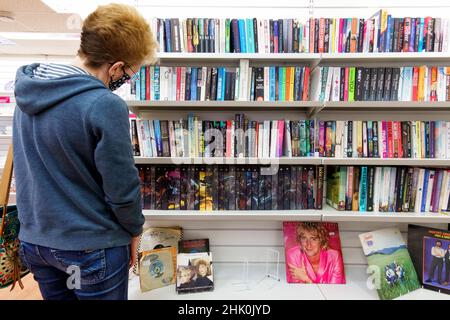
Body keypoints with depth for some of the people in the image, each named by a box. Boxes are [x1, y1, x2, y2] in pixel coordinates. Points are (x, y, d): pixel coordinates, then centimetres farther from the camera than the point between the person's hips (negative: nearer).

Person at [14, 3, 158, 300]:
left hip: (33, 241, 7)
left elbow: (30, 169, 9)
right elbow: (122, 188, -21)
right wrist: (135, 229, -2)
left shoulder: (27, 93, -2)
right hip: (91, 248, -6)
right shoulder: (105, 106, -27)